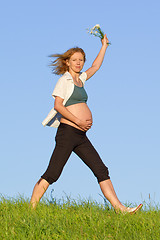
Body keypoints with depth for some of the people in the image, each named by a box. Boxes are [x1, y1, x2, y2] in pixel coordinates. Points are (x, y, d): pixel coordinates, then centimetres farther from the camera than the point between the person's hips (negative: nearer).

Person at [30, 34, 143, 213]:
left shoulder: (80, 79, 21)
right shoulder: (65, 79, -1)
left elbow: (96, 66, 38)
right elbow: (58, 105, -10)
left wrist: (104, 45, 43)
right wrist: (78, 121, -18)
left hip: (81, 137, 8)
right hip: (68, 132, -8)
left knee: (102, 171, 1)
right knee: (51, 174, -11)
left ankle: (120, 209, 0)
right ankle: (31, 208, -8)